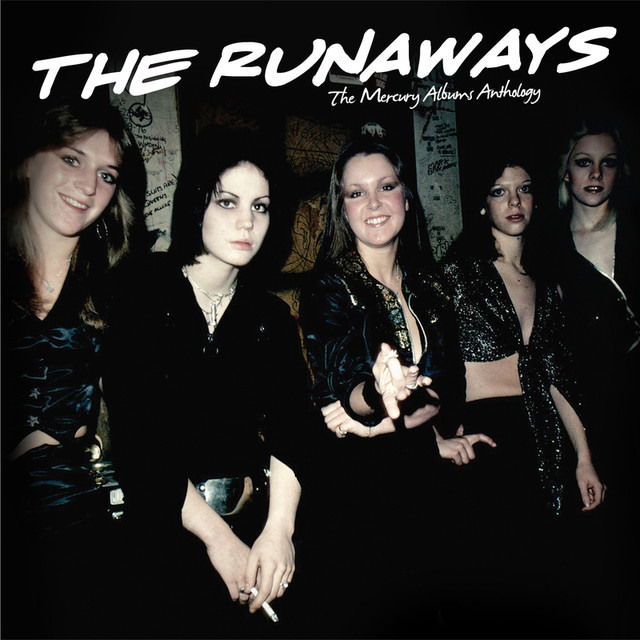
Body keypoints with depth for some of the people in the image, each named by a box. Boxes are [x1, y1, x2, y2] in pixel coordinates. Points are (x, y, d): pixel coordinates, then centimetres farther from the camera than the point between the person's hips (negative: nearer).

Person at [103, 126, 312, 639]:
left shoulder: (272, 315, 6)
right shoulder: (137, 296, -4)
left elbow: (290, 423, -5)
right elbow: (137, 435, -12)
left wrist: (279, 526, -20)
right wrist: (216, 536, -17)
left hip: (253, 518, 3)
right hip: (156, 525, -2)